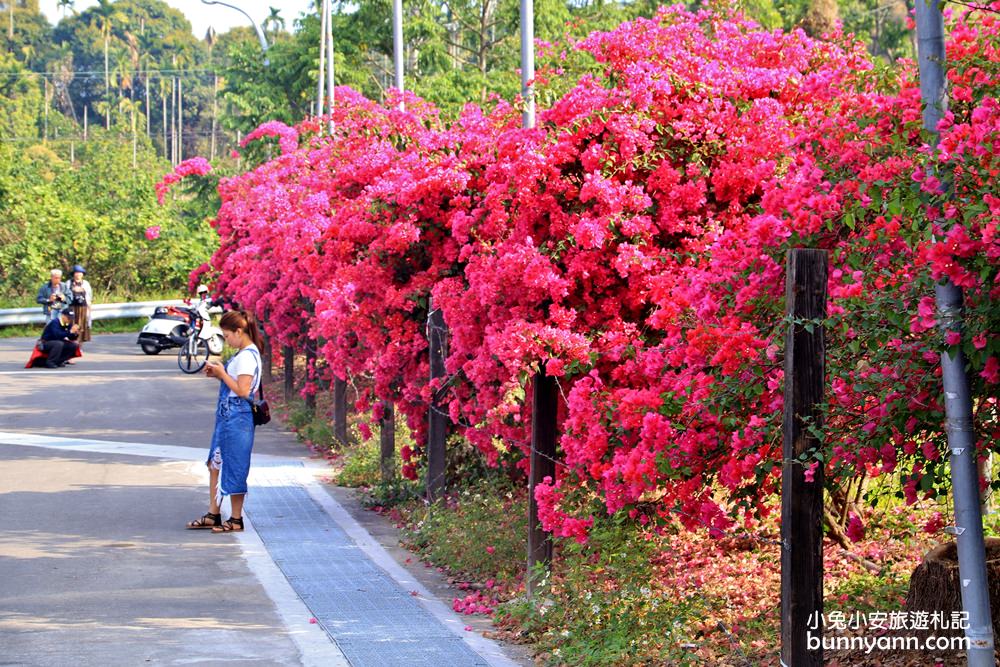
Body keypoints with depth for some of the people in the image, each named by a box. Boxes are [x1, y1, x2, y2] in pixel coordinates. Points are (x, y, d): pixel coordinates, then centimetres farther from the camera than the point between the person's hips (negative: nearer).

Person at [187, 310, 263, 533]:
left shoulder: (247, 356, -17)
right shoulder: (242, 354, 13)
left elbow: (243, 390, -22)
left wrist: (222, 374, -13)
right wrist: (218, 374, 5)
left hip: (237, 420, -10)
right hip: (226, 416, 10)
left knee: (233, 468, -2)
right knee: (215, 464, 14)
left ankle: (236, 520, 7)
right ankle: (213, 515, 22)